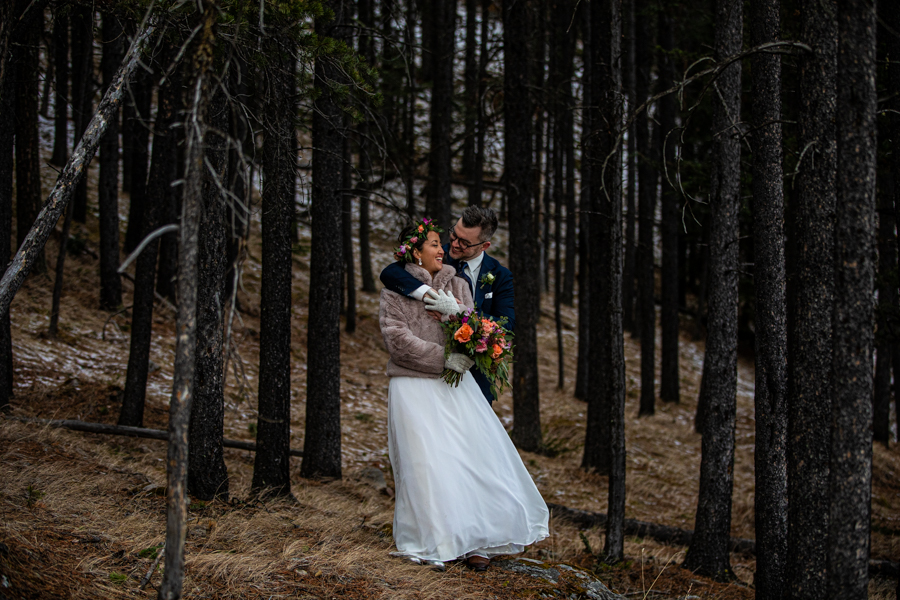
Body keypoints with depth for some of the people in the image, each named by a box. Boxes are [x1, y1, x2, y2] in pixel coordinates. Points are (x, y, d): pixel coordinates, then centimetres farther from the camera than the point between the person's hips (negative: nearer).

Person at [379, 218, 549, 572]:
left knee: (474, 456, -3)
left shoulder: (457, 285, 12)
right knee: (426, 464, -5)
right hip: (415, 385, -4)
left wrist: (464, 355, -17)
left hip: (455, 385, 4)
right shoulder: (396, 289, -1)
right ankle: (436, 542, 4)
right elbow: (397, 337, -11)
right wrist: (443, 358, -17)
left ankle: (473, 541, 2)